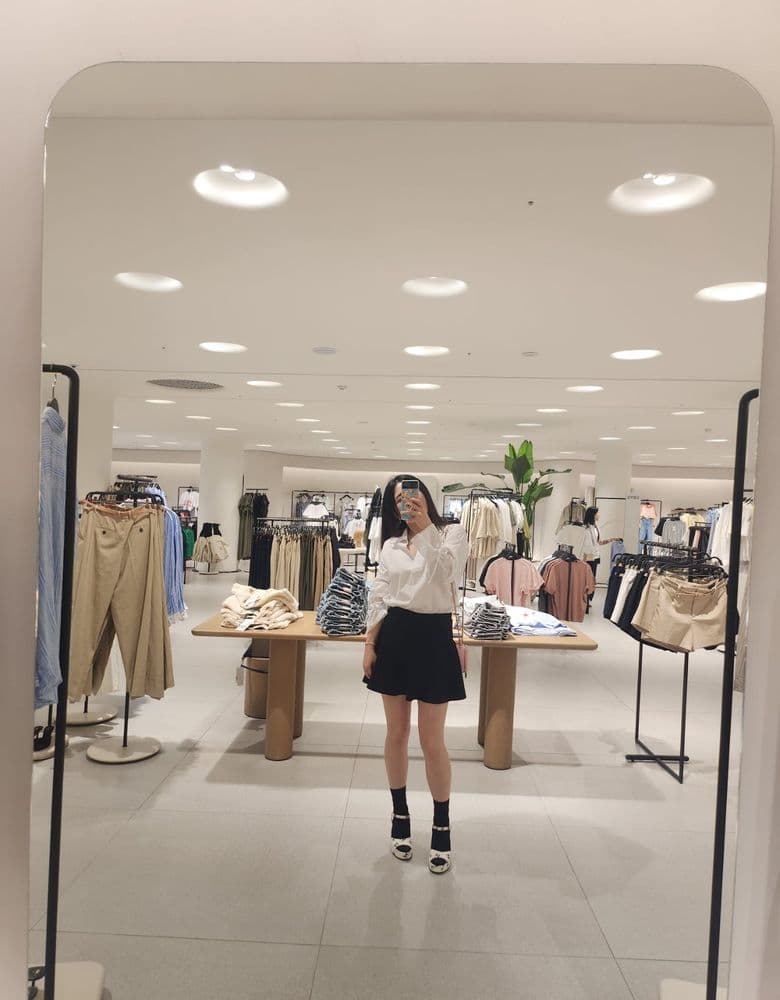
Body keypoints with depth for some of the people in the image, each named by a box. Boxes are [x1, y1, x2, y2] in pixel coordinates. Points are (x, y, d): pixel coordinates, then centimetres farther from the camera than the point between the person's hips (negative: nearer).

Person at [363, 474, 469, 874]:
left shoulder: (452, 534, -1)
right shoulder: (391, 545, 9)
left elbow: (446, 573, -21)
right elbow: (378, 597, 9)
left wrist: (426, 526, -24)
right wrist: (369, 644, 3)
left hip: (433, 637, -4)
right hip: (394, 637, 4)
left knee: (432, 742, 2)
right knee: (396, 734, 13)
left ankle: (442, 827, 21)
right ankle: (400, 815, 32)